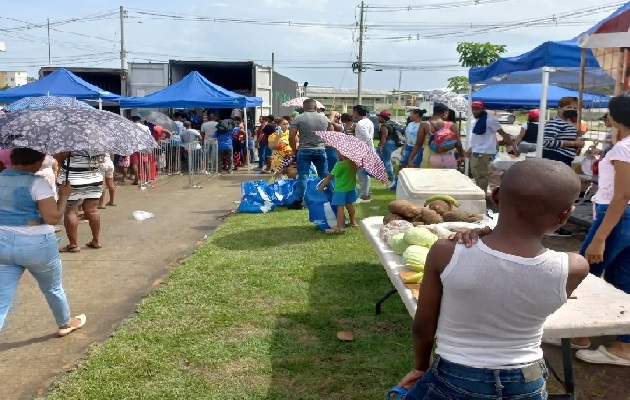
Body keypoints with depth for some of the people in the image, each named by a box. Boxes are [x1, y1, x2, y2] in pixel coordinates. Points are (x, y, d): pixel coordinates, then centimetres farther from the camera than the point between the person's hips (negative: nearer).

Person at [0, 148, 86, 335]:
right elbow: (53, 218, -19)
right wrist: (64, 195, -5)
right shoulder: (36, 183, -17)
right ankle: (66, 324, 47)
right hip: (36, 245, -4)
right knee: (53, 289, 23)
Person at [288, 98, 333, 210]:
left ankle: (299, 201, -2)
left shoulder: (298, 118, -5)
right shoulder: (324, 118, 6)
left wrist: (295, 149, 3)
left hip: (304, 151, -3)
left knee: (303, 176, -1)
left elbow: (291, 137, -9)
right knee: (325, 176, 12)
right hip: (320, 150, 3)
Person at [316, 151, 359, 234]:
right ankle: (353, 222, 36)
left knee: (340, 207, -6)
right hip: (351, 187, 7)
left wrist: (321, 186, -11)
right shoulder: (353, 163, -3)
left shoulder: (340, 164, -22)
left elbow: (330, 176, -19)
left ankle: (340, 227, -8)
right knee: (349, 204, 22)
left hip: (341, 189, -7)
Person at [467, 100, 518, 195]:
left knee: (481, 177, -10)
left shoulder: (489, 120, -13)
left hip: (483, 153, -10)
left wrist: (513, 146, -15)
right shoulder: (478, 120, 15)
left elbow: (503, 133, -12)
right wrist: (471, 149, 25)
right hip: (475, 153, 10)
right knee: (476, 176, 17)